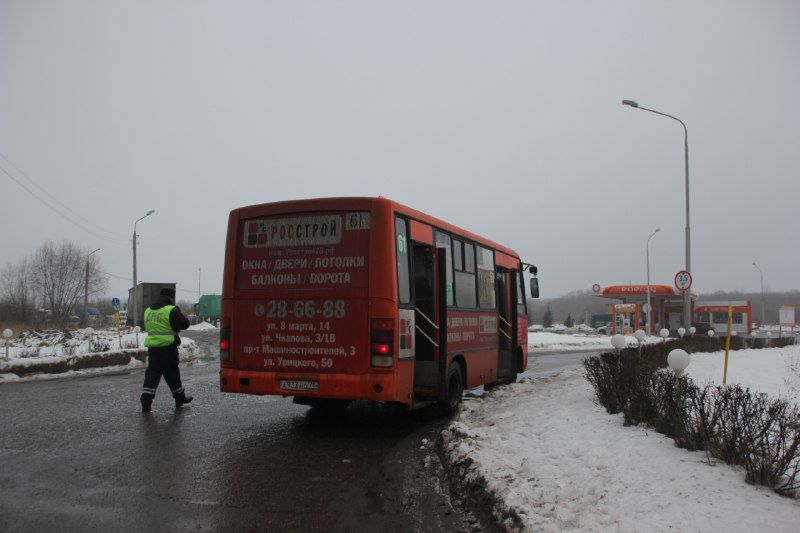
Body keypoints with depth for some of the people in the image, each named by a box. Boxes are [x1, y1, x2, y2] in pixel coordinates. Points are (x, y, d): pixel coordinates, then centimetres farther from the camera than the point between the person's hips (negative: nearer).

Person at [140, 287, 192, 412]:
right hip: (168, 347, -5)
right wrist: (182, 316, 10)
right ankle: (180, 398, 22)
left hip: (152, 347, 5)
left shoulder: (148, 311, 11)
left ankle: (146, 402, 1)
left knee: (151, 374, 8)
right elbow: (185, 324, -11)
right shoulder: (171, 310, -13)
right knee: (172, 374, 7)